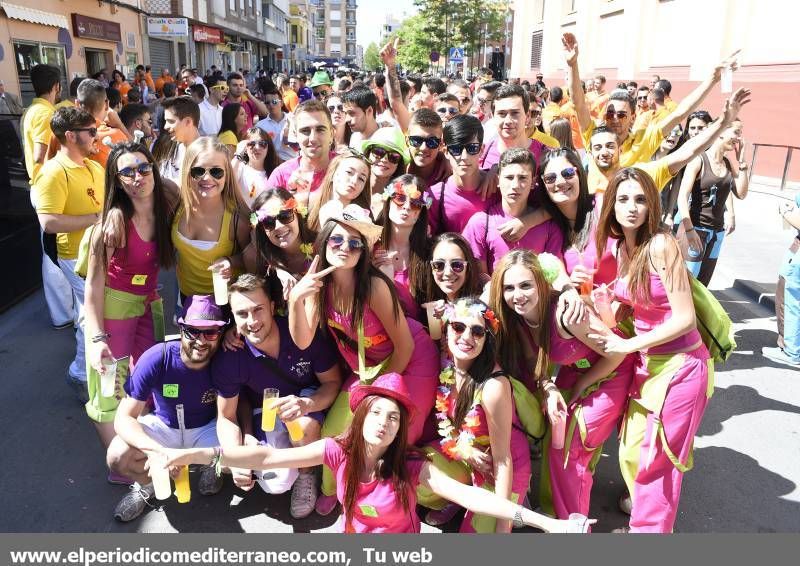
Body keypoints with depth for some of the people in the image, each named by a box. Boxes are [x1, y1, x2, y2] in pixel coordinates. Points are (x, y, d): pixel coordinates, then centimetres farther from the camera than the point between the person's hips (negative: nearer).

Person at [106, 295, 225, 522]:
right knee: (117, 457, -27)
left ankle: (211, 466, 12)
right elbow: (124, 418, -25)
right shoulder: (157, 358, -28)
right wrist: (156, 450, -45)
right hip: (162, 427, 0)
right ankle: (149, 483, 8)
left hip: (207, 429, 1)